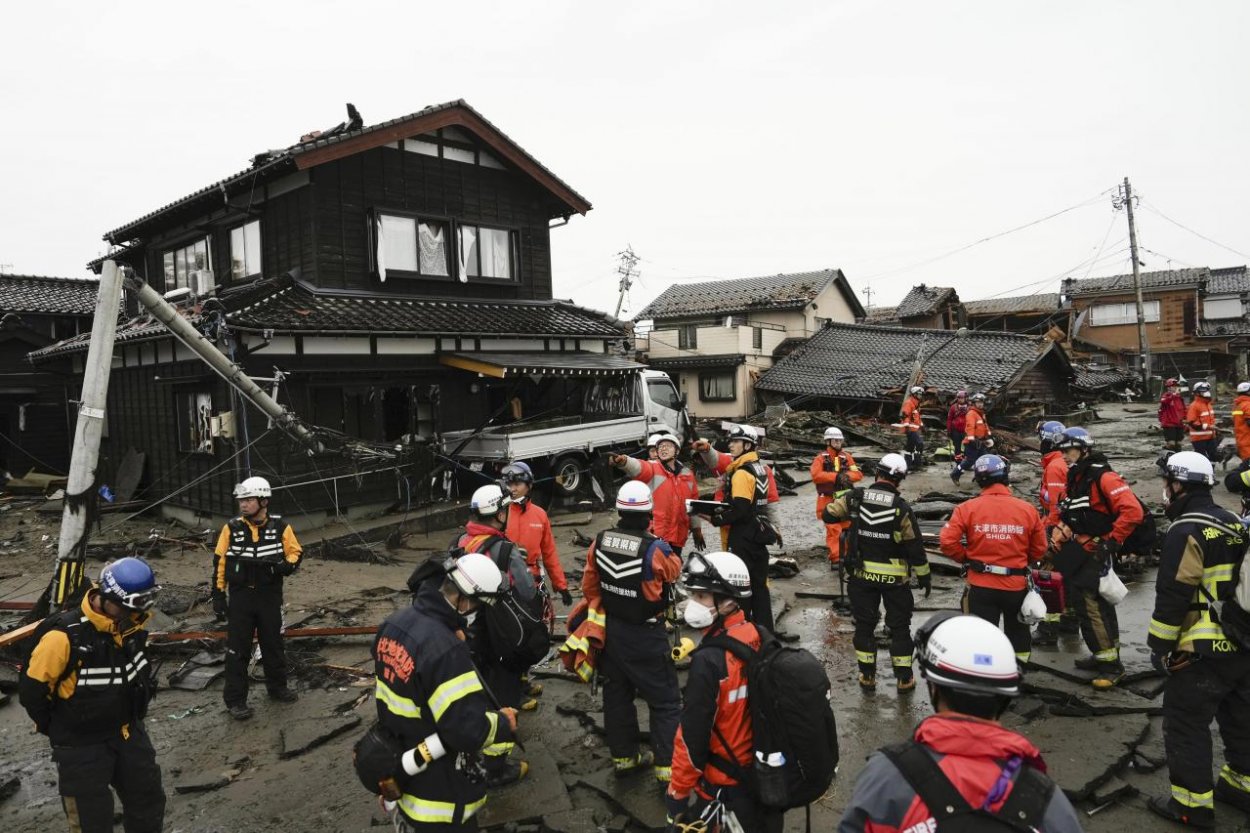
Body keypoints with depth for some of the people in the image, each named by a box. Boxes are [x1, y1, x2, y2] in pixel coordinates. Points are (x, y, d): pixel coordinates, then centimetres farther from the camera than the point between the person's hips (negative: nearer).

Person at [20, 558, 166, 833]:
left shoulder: (132, 622, -8)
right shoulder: (64, 636, -27)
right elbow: (32, 689, -15)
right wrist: (53, 728, -2)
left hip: (129, 732, 5)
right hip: (81, 745, -5)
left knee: (149, 801, 17)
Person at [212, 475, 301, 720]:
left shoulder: (280, 527, -6)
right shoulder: (232, 528, -6)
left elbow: (296, 551, 3)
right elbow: (219, 562, 0)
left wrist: (286, 566, -19)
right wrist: (218, 594, -3)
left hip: (270, 596, 1)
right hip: (240, 597, -1)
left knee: (274, 644, 15)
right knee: (237, 649, 3)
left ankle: (277, 687, 33)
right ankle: (235, 700, 14)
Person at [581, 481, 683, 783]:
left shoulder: (600, 542, -8)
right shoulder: (654, 548, -25)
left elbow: (589, 585, 3)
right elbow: (674, 572, -4)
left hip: (611, 630, 6)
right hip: (646, 635, -6)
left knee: (617, 693, 20)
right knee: (665, 701, 9)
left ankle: (623, 755, 34)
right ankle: (667, 765, 12)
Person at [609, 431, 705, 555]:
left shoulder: (687, 473, 12)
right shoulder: (652, 468, -3)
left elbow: (693, 503, 20)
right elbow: (638, 467, -27)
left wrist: (696, 529, 22)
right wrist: (624, 461, -50)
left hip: (678, 535, 5)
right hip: (655, 534, -5)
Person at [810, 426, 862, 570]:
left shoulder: (846, 457, 7)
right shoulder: (821, 458, -6)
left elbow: (858, 474, -1)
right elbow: (816, 475, -22)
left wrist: (847, 476, -22)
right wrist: (836, 476, -26)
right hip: (829, 500, -5)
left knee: (846, 528, 16)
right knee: (833, 529, -11)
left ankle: (844, 555, 33)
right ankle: (835, 559, -7)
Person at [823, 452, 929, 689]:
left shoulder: (855, 499, -9)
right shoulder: (901, 509, -13)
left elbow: (829, 514, 2)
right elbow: (915, 547, -9)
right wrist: (925, 577, 2)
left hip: (862, 574, 2)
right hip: (894, 578, -1)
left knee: (864, 625, 13)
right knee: (899, 627, 12)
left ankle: (867, 676, 19)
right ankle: (904, 678, 18)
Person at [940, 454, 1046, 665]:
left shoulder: (967, 508, -11)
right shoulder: (1027, 510, -5)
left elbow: (947, 542, -14)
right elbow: (1039, 549, 4)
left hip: (981, 586, -2)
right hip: (1017, 585, 2)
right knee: (1018, 635, 24)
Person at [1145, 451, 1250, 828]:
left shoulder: (1186, 531, -17)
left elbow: (1173, 595, -19)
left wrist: (1160, 645, -10)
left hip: (1201, 653, -9)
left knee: (1186, 726, 1)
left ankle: (1192, 803, 6)